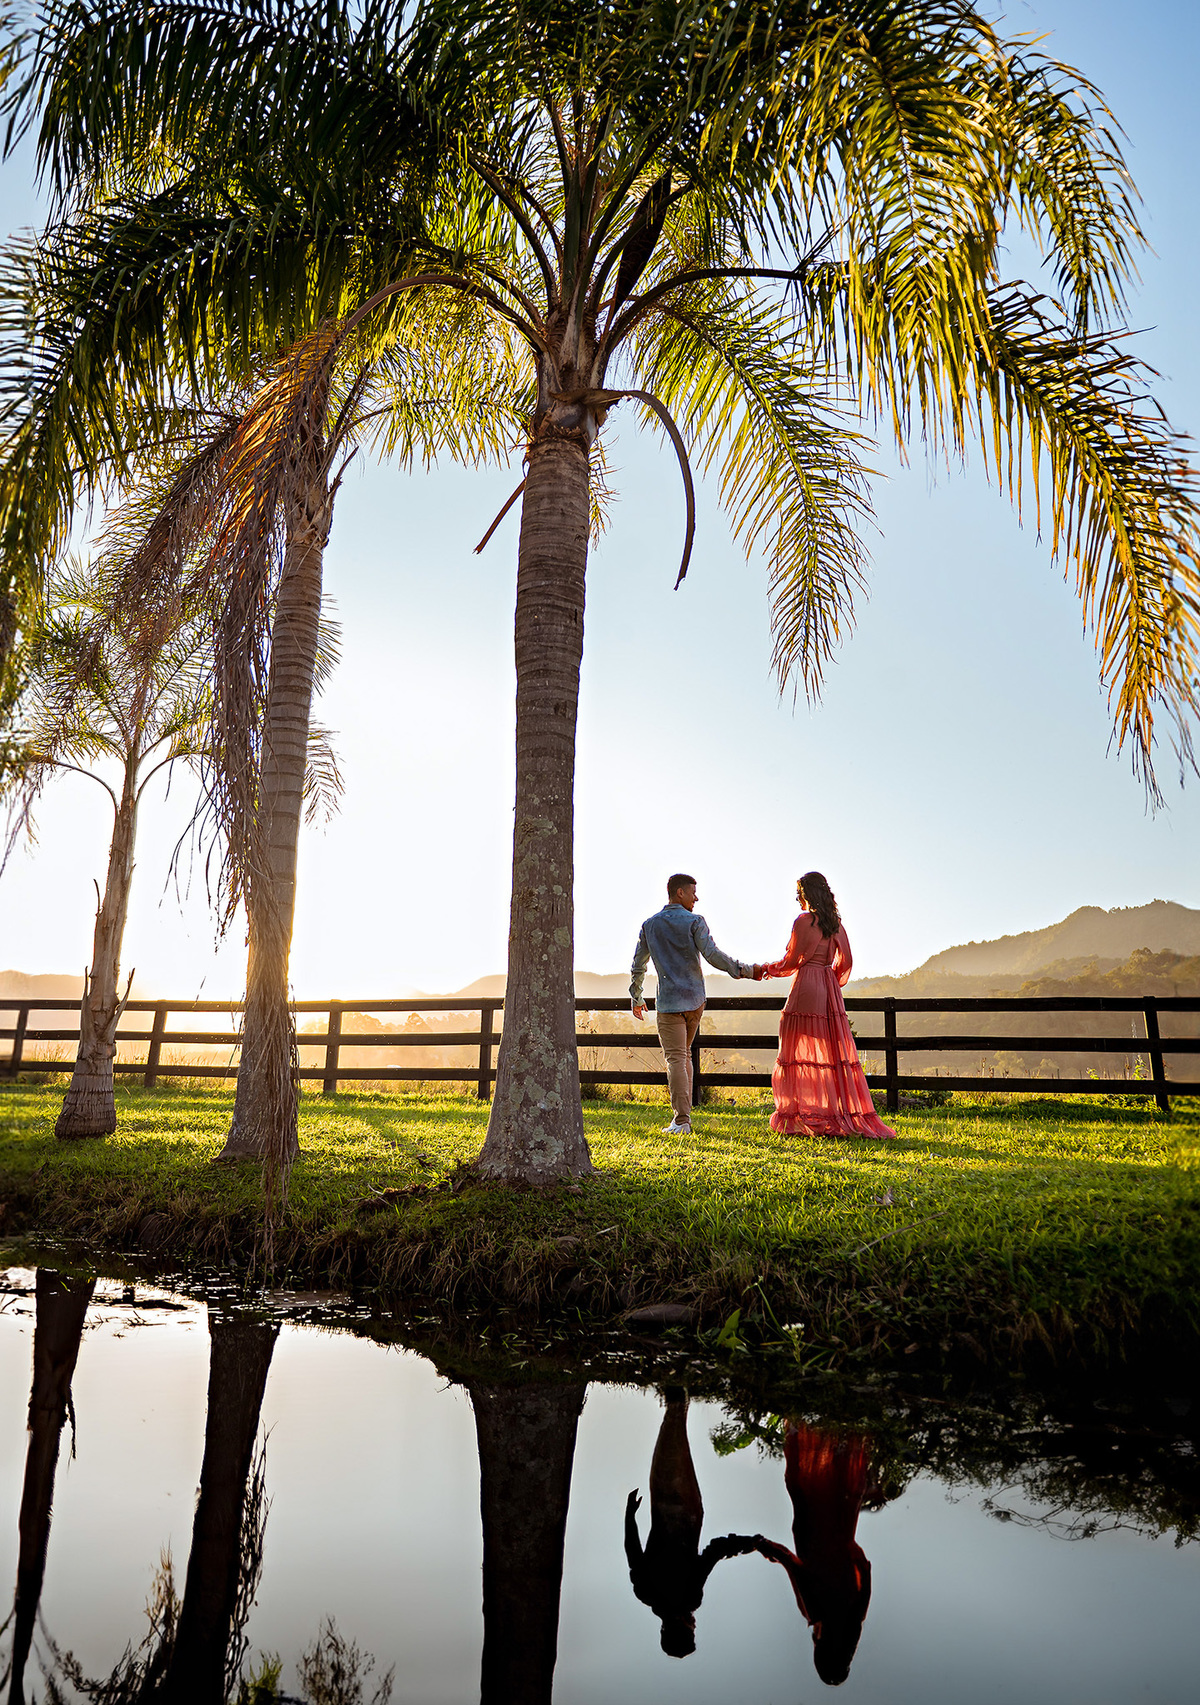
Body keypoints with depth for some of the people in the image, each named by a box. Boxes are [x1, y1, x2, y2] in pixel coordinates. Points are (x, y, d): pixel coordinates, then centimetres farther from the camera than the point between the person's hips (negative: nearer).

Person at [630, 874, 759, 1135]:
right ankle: (683, 1114, 19)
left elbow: (638, 965, 11)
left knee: (675, 1059, -4)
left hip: (669, 1001, -1)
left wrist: (636, 998, 22)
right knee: (684, 1055, 16)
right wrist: (745, 970, -7)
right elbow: (713, 955, -14)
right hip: (695, 999, 1)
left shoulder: (650, 924, 6)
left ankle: (681, 1121, -12)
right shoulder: (694, 921, -3)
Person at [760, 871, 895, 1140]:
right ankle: (844, 1113, 11)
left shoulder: (803, 921, -9)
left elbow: (792, 961, -8)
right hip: (830, 992, 7)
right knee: (834, 1052, 9)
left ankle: (803, 1118, 1)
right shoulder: (836, 923, 11)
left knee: (802, 1052, -1)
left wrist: (769, 969, 8)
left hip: (806, 988, -7)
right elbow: (845, 961, 13)